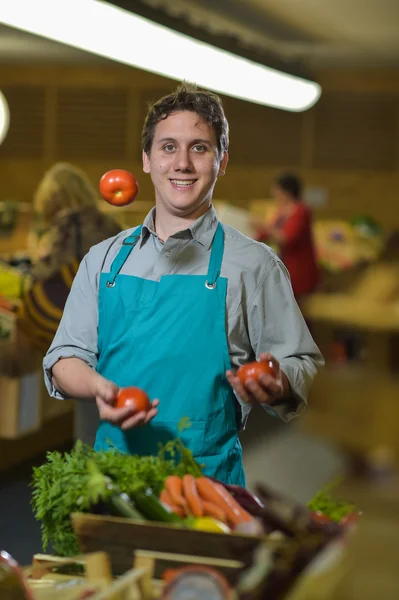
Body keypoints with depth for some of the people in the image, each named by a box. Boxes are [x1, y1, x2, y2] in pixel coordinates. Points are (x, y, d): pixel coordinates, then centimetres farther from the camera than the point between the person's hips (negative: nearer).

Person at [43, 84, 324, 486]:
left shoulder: (253, 264, 3)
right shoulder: (105, 259, 12)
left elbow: (300, 366, 3)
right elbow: (65, 357, 12)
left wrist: (274, 387, -19)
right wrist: (98, 387, -10)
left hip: (208, 473, -2)